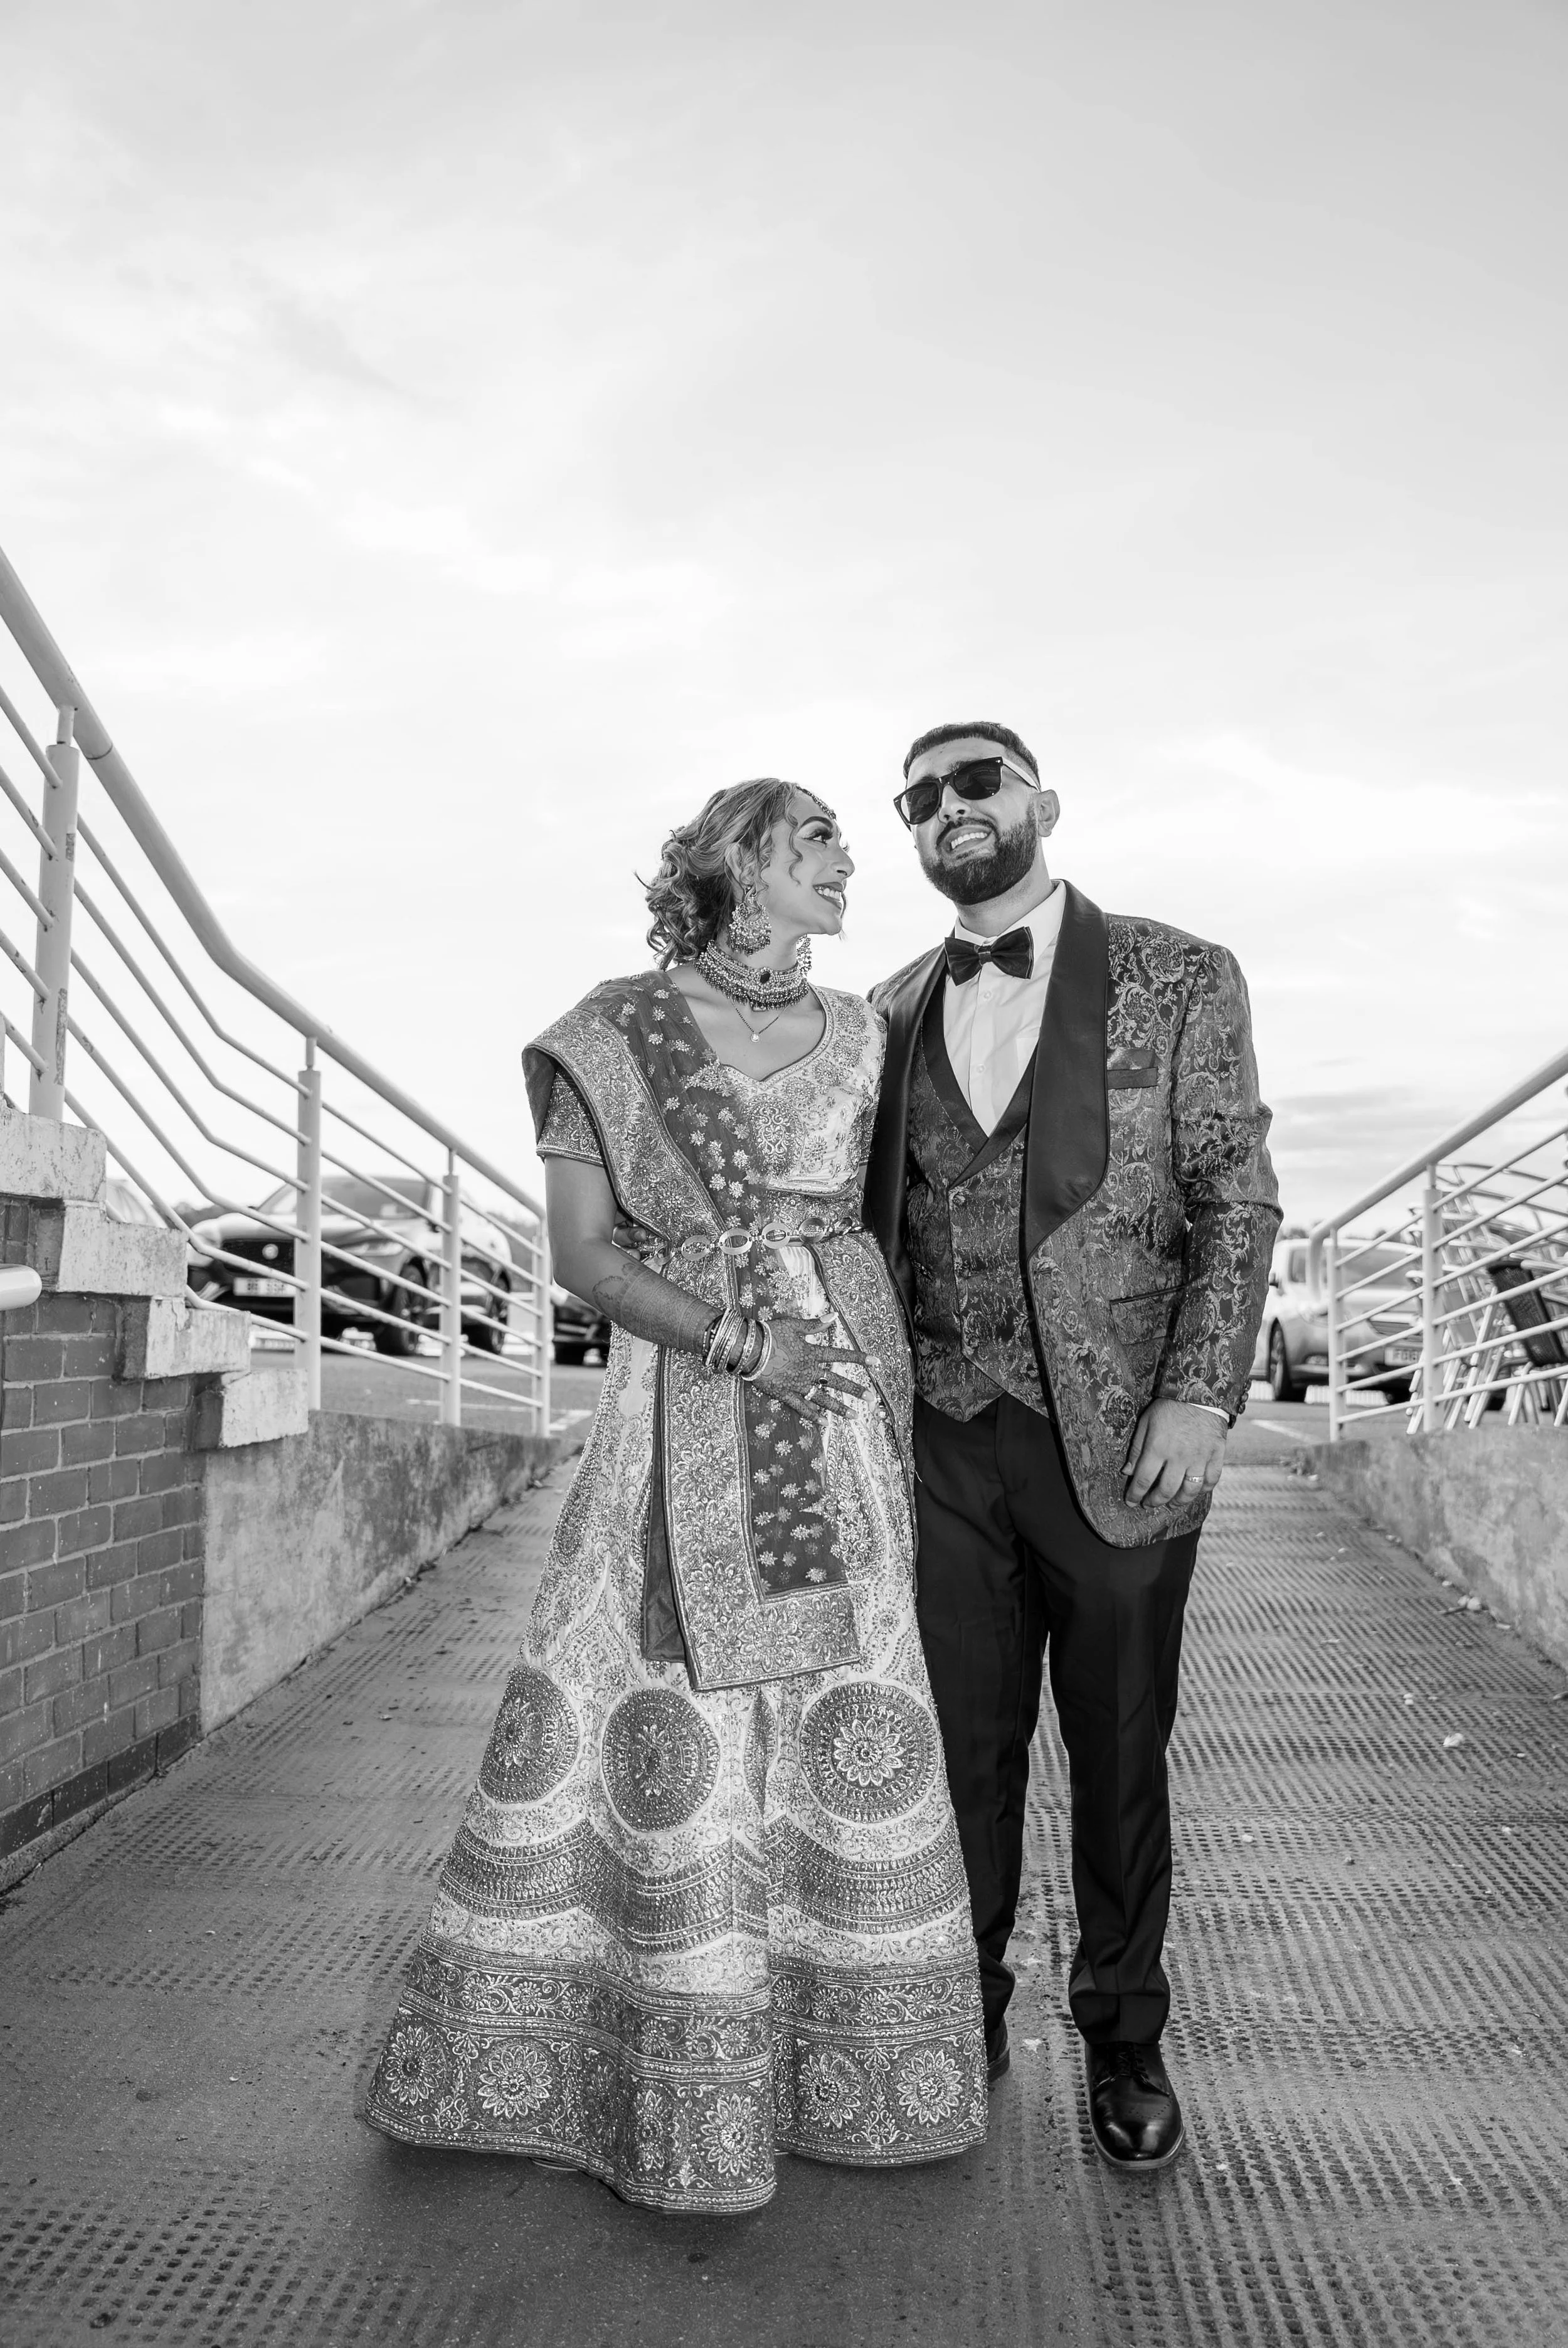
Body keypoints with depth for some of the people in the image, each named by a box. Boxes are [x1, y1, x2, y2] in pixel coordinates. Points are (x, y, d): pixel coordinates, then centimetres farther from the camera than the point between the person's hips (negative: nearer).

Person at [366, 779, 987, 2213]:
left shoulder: (857, 1033, 12)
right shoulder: (616, 1033, -1)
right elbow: (585, 1253, -4)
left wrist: (897, 1392, 6)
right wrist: (736, 1340, -16)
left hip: (845, 1407, 4)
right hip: (681, 1415, -3)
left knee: (854, 1718, 7)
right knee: (676, 1724, 0)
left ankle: (844, 2065, 27)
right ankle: (682, 2092, 20)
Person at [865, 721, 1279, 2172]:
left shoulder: (1180, 980, 1)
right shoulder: (894, 1012, 11)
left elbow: (1238, 1202, -3)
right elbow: (878, 1220, 13)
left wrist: (1201, 1395, -12)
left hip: (1122, 1434, -2)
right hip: (947, 1438, 3)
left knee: (1118, 1750, 10)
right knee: (966, 1747, 11)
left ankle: (1124, 2041, 31)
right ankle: (968, 2021, 30)